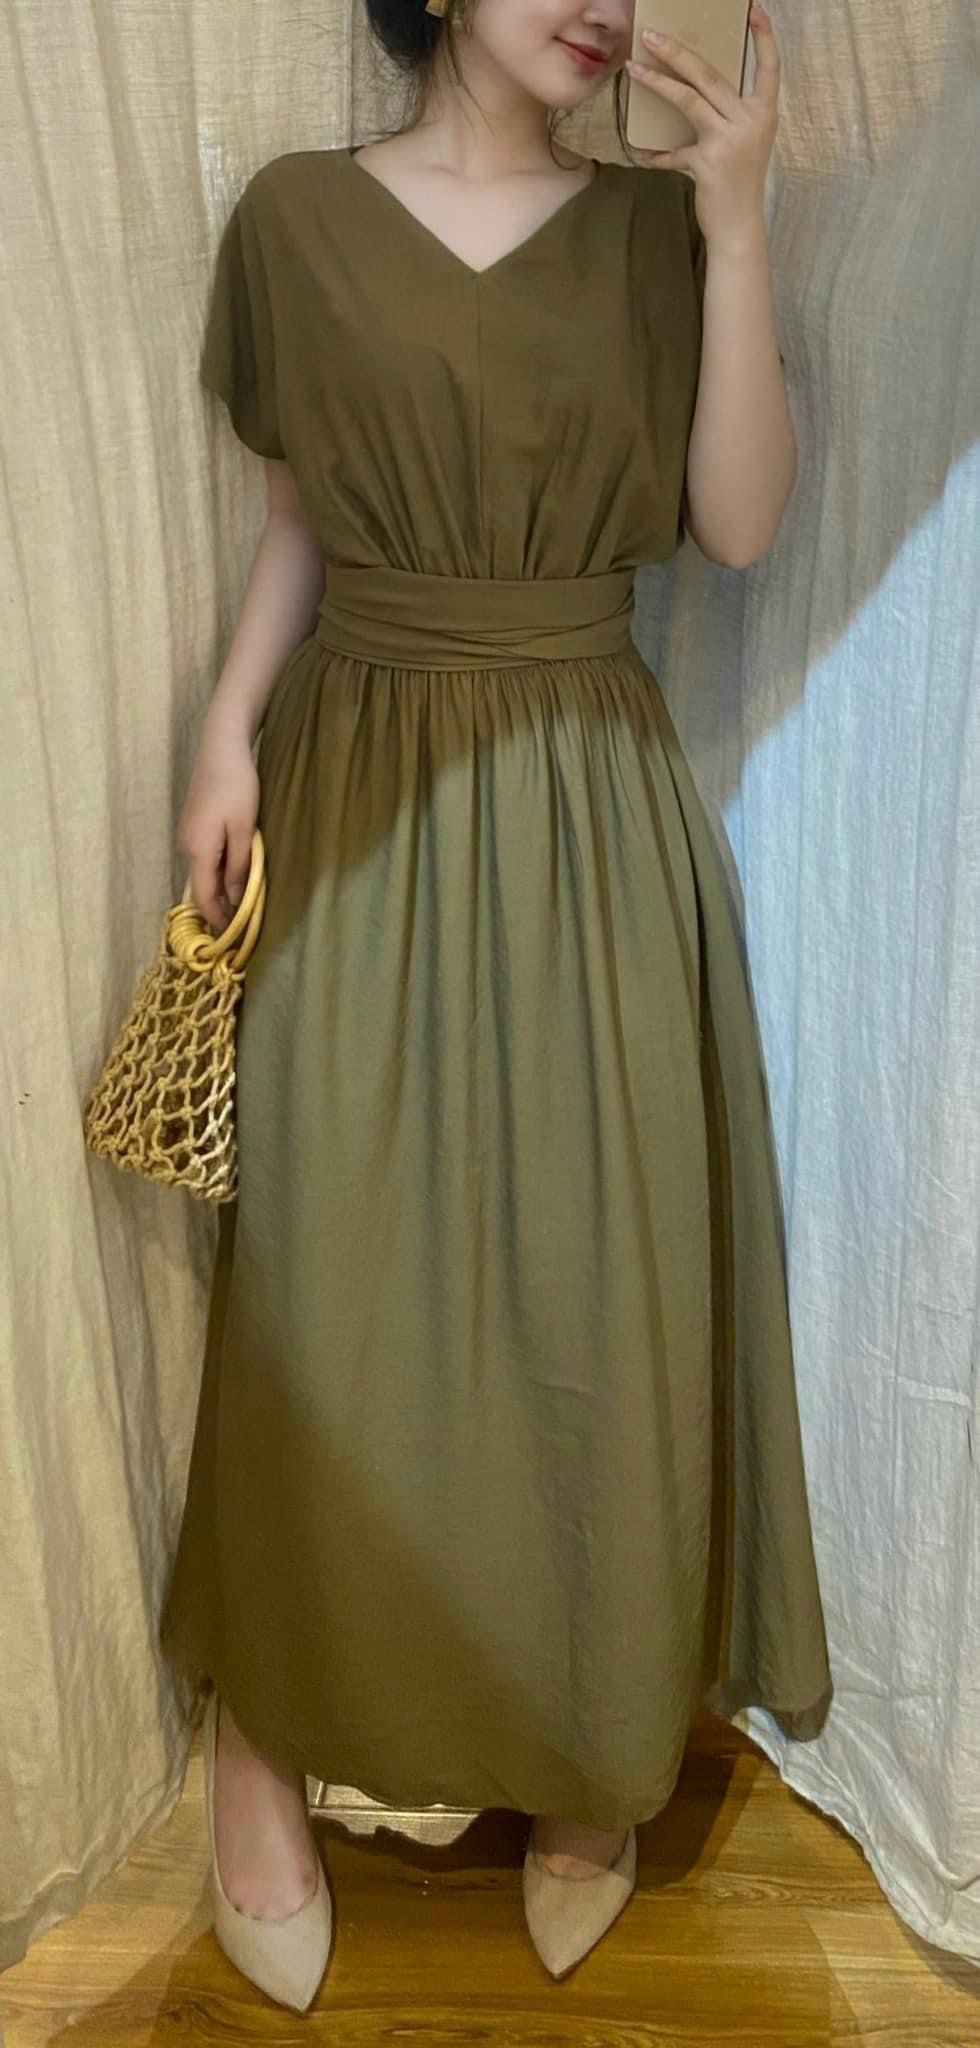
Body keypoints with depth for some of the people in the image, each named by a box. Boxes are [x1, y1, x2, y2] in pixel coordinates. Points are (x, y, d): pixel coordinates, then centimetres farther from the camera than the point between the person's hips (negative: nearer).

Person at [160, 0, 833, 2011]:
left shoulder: (650, 227, 7)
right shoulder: (300, 213, 6)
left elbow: (739, 523, -3)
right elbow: (297, 516, 10)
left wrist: (736, 226, -9)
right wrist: (229, 728, -3)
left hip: (590, 813, 1)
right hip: (360, 802, -1)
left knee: (600, 1294, 5)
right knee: (330, 1288, 3)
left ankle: (584, 1755, 28)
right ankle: (264, 1733, 25)